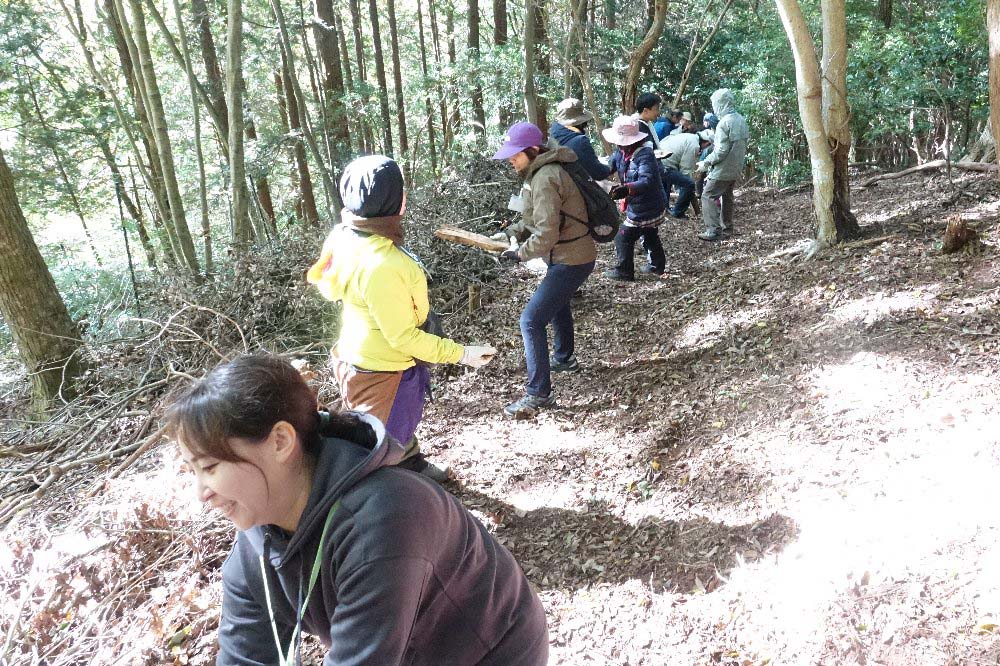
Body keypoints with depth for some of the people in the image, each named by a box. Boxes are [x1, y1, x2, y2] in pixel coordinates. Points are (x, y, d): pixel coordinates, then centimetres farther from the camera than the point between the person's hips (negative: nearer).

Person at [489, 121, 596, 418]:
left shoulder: (544, 179, -24)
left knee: (531, 321, -11)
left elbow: (546, 235, -28)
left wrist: (519, 254, -15)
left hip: (569, 261, -11)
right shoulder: (543, 171, 7)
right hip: (574, 255, 11)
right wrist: (512, 231, 2)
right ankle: (564, 358, 56)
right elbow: (535, 219, 16)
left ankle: (538, 394, -6)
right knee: (557, 304, 33)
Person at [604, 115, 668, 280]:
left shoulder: (644, 155, -28)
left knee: (623, 237, -2)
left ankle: (624, 271, 10)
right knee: (650, 236, 27)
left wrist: (627, 189, -54)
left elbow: (647, 181, -39)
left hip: (644, 210, -10)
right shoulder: (621, 152, -2)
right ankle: (657, 266, 44)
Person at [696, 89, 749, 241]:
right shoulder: (741, 120, 8)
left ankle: (713, 230, -11)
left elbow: (721, 150, -23)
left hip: (723, 169, -9)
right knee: (727, 196, 20)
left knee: (708, 196, -5)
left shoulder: (725, 123, -20)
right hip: (736, 168, 9)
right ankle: (727, 227, 29)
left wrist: (706, 163, -13)